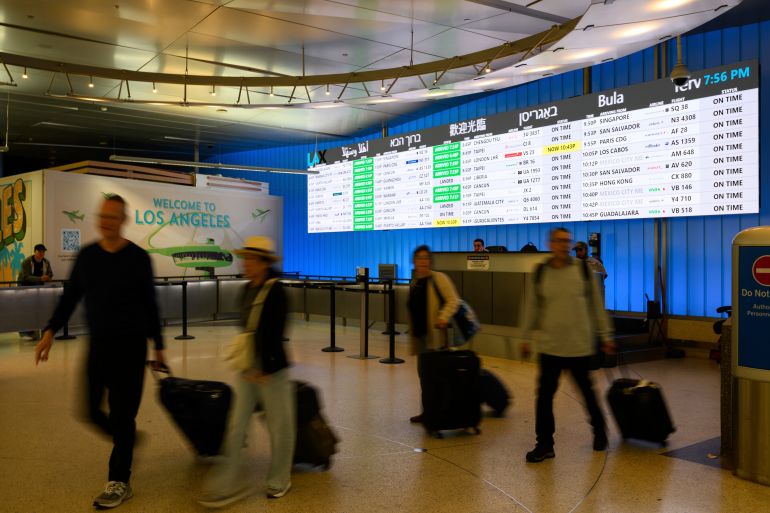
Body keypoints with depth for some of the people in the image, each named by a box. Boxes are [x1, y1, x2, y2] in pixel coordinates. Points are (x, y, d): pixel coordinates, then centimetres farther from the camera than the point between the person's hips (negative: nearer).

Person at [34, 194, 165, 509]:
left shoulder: (138, 258, -6)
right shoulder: (86, 255, 3)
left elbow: (150, 305, -1)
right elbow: (70, 297, 9)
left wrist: (158, 347, 2)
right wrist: (50, 331, -3)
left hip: (130, 345, -4)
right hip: (98, 344, 4)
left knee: (121, 413, 1)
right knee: (92, 410, 9)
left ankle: (119, 482, 14)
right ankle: (126, 441, 39)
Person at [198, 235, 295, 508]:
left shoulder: (276, 291, -15)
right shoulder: (248, 289, 7)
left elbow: (275, 335, -18)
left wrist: (264, 369, -18)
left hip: (271, 370, -7)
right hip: (248, 369, 7)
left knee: (279, 427, 9)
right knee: (236, 426, 7)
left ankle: (279, 481, 27)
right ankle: (223, 485, 14)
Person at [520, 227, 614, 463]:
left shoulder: (583, 269, -1)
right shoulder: (541, 273, 1)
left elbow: (597, 304, 5)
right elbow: (532, 306, 8)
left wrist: (605, 335, 6)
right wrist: (526, 337, 9)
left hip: (580, 346, -1)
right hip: (550, 346, 1)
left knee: (587, 391, 14)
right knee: (545, 393, 0)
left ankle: (599, 431, 39)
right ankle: (545, 444, 12)